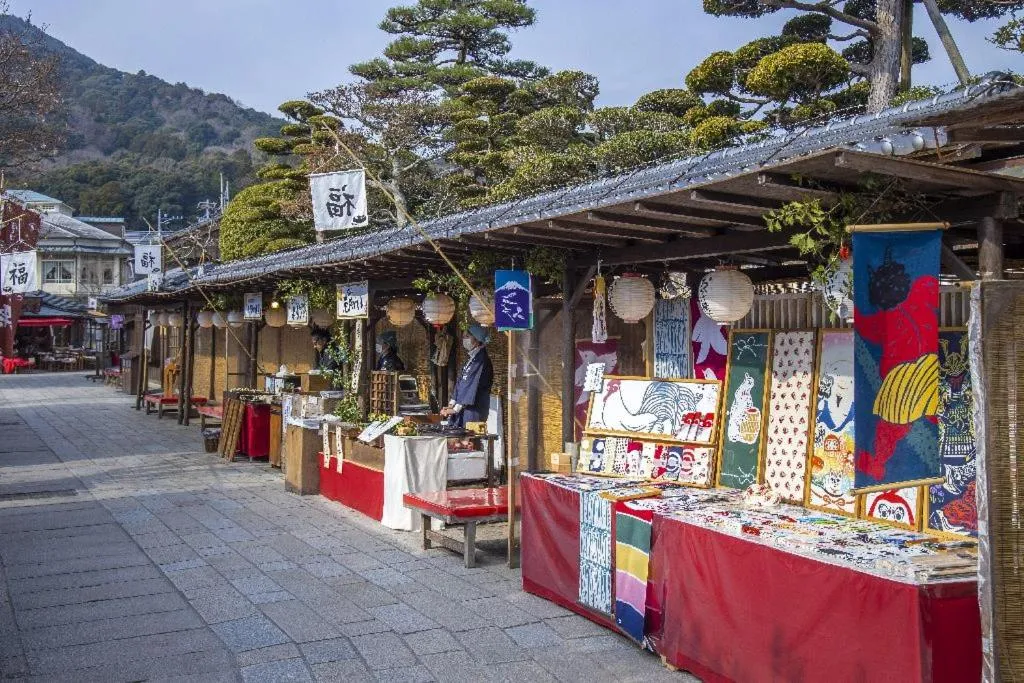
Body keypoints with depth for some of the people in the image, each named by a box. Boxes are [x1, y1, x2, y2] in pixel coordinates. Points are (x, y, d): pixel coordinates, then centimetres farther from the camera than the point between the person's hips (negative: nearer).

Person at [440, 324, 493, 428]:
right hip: (461, 409, 9)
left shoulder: (481, 360, -13)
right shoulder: (470, 359, 15)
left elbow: (473, 388, -17)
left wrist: (455, 409, -15)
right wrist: (451, 405, 8)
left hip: (473, 411, -9)